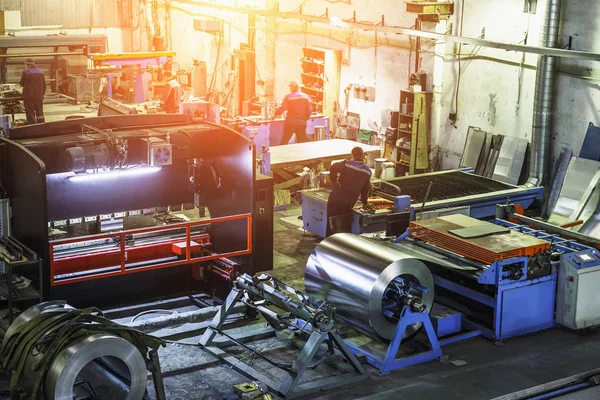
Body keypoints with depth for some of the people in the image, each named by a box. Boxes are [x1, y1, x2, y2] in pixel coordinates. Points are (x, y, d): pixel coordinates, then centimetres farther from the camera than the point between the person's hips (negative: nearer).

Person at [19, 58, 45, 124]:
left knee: (30, 116, 1)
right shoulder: (40, 72, 6)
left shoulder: (26, 72, -8)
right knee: (40, 114, 13)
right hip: (39, 96, 4)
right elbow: (44, 84, 10)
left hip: (29, 96, -4)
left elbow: (22, 84, 2)